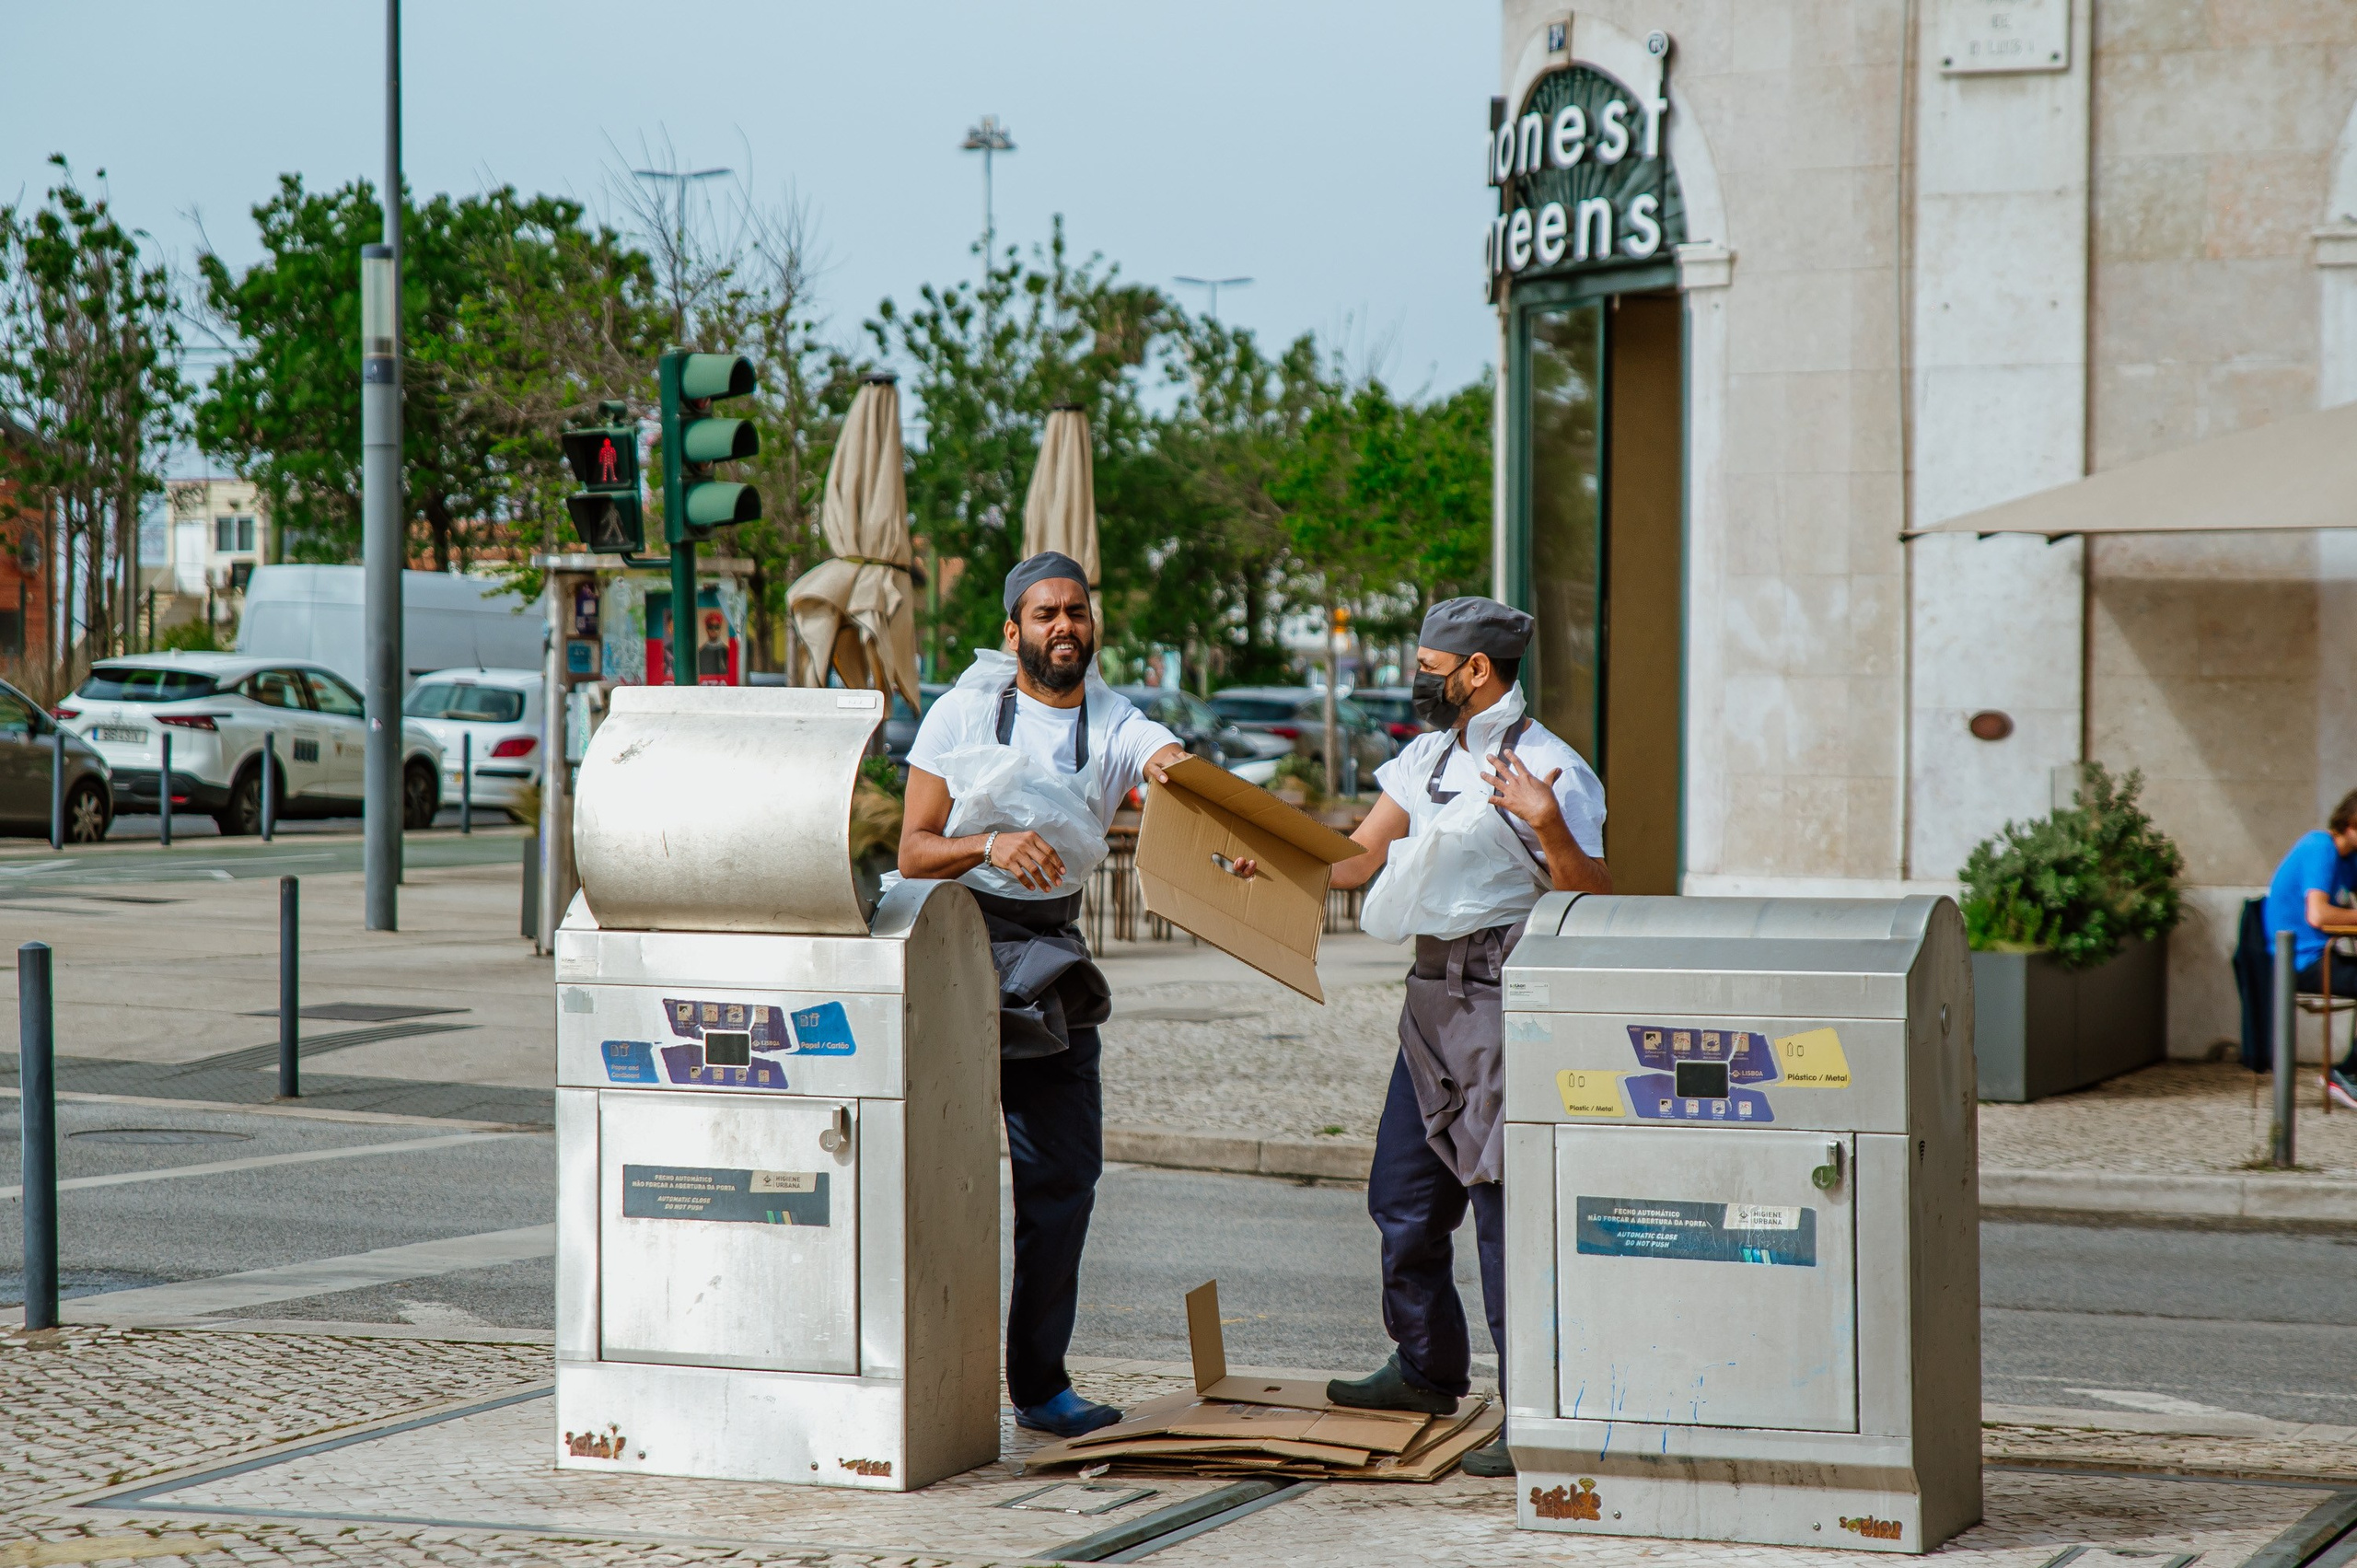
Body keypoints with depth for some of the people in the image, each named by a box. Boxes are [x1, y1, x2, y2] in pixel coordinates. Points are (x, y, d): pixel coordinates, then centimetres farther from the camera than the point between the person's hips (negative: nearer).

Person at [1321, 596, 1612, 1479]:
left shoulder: (1549, 769, -11)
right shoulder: (1429, 758, 14)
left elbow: (1595, 901, -17)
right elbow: (1356, 861, 19)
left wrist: (1548, 827, -32)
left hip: (1504, 1006, -9)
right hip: (1434, 998, 9)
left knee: (1506, 1206, -8)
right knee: (1403, 1193, 15)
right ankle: (1427, 1372, 33)